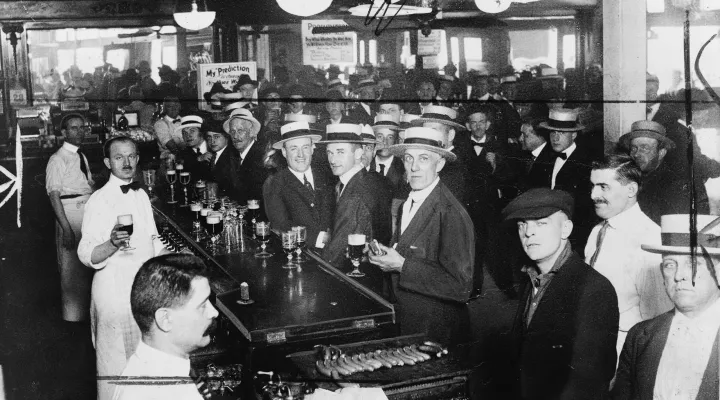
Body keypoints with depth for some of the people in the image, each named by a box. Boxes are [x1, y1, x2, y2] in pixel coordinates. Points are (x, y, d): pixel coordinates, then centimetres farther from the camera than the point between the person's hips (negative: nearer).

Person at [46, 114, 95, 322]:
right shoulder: (58, 159, -9)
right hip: (70, 212, -7)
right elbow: (54, 195, -14)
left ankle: (87, 308, 28)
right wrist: (66, 228, -20)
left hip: (90, 210, 7)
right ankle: (73, 313, 15)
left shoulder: (83, 157, 14)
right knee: (72, 263, 1)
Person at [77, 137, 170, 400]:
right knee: (117, 363, 0)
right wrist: (113, 243, -35)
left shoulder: (141, 195, 10)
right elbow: (87, 255, -19)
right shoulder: (99, 201, -13)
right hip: (116, 290, -7)